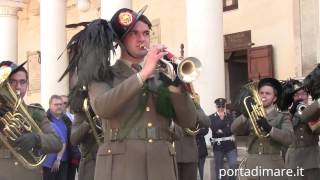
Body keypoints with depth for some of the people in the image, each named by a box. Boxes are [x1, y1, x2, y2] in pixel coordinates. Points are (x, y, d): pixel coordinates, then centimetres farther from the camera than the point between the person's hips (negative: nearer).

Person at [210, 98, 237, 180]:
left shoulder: (230, 116, 7)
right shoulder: (211, 117, 1)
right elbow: (214, 129, -14)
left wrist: (222, 131, -14)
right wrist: (221, 118, -14)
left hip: (230, 144, 1)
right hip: (218, 145, -1)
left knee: (233, 165, -10)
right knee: (219, 168, 5)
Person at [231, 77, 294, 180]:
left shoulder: (283, 117, 6)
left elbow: (289, 138, -11)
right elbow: (234, 130, -2)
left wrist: (269, 128, -25)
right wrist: (245, 114, -17)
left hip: (273, 169, -2)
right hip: (252, 168, 2)